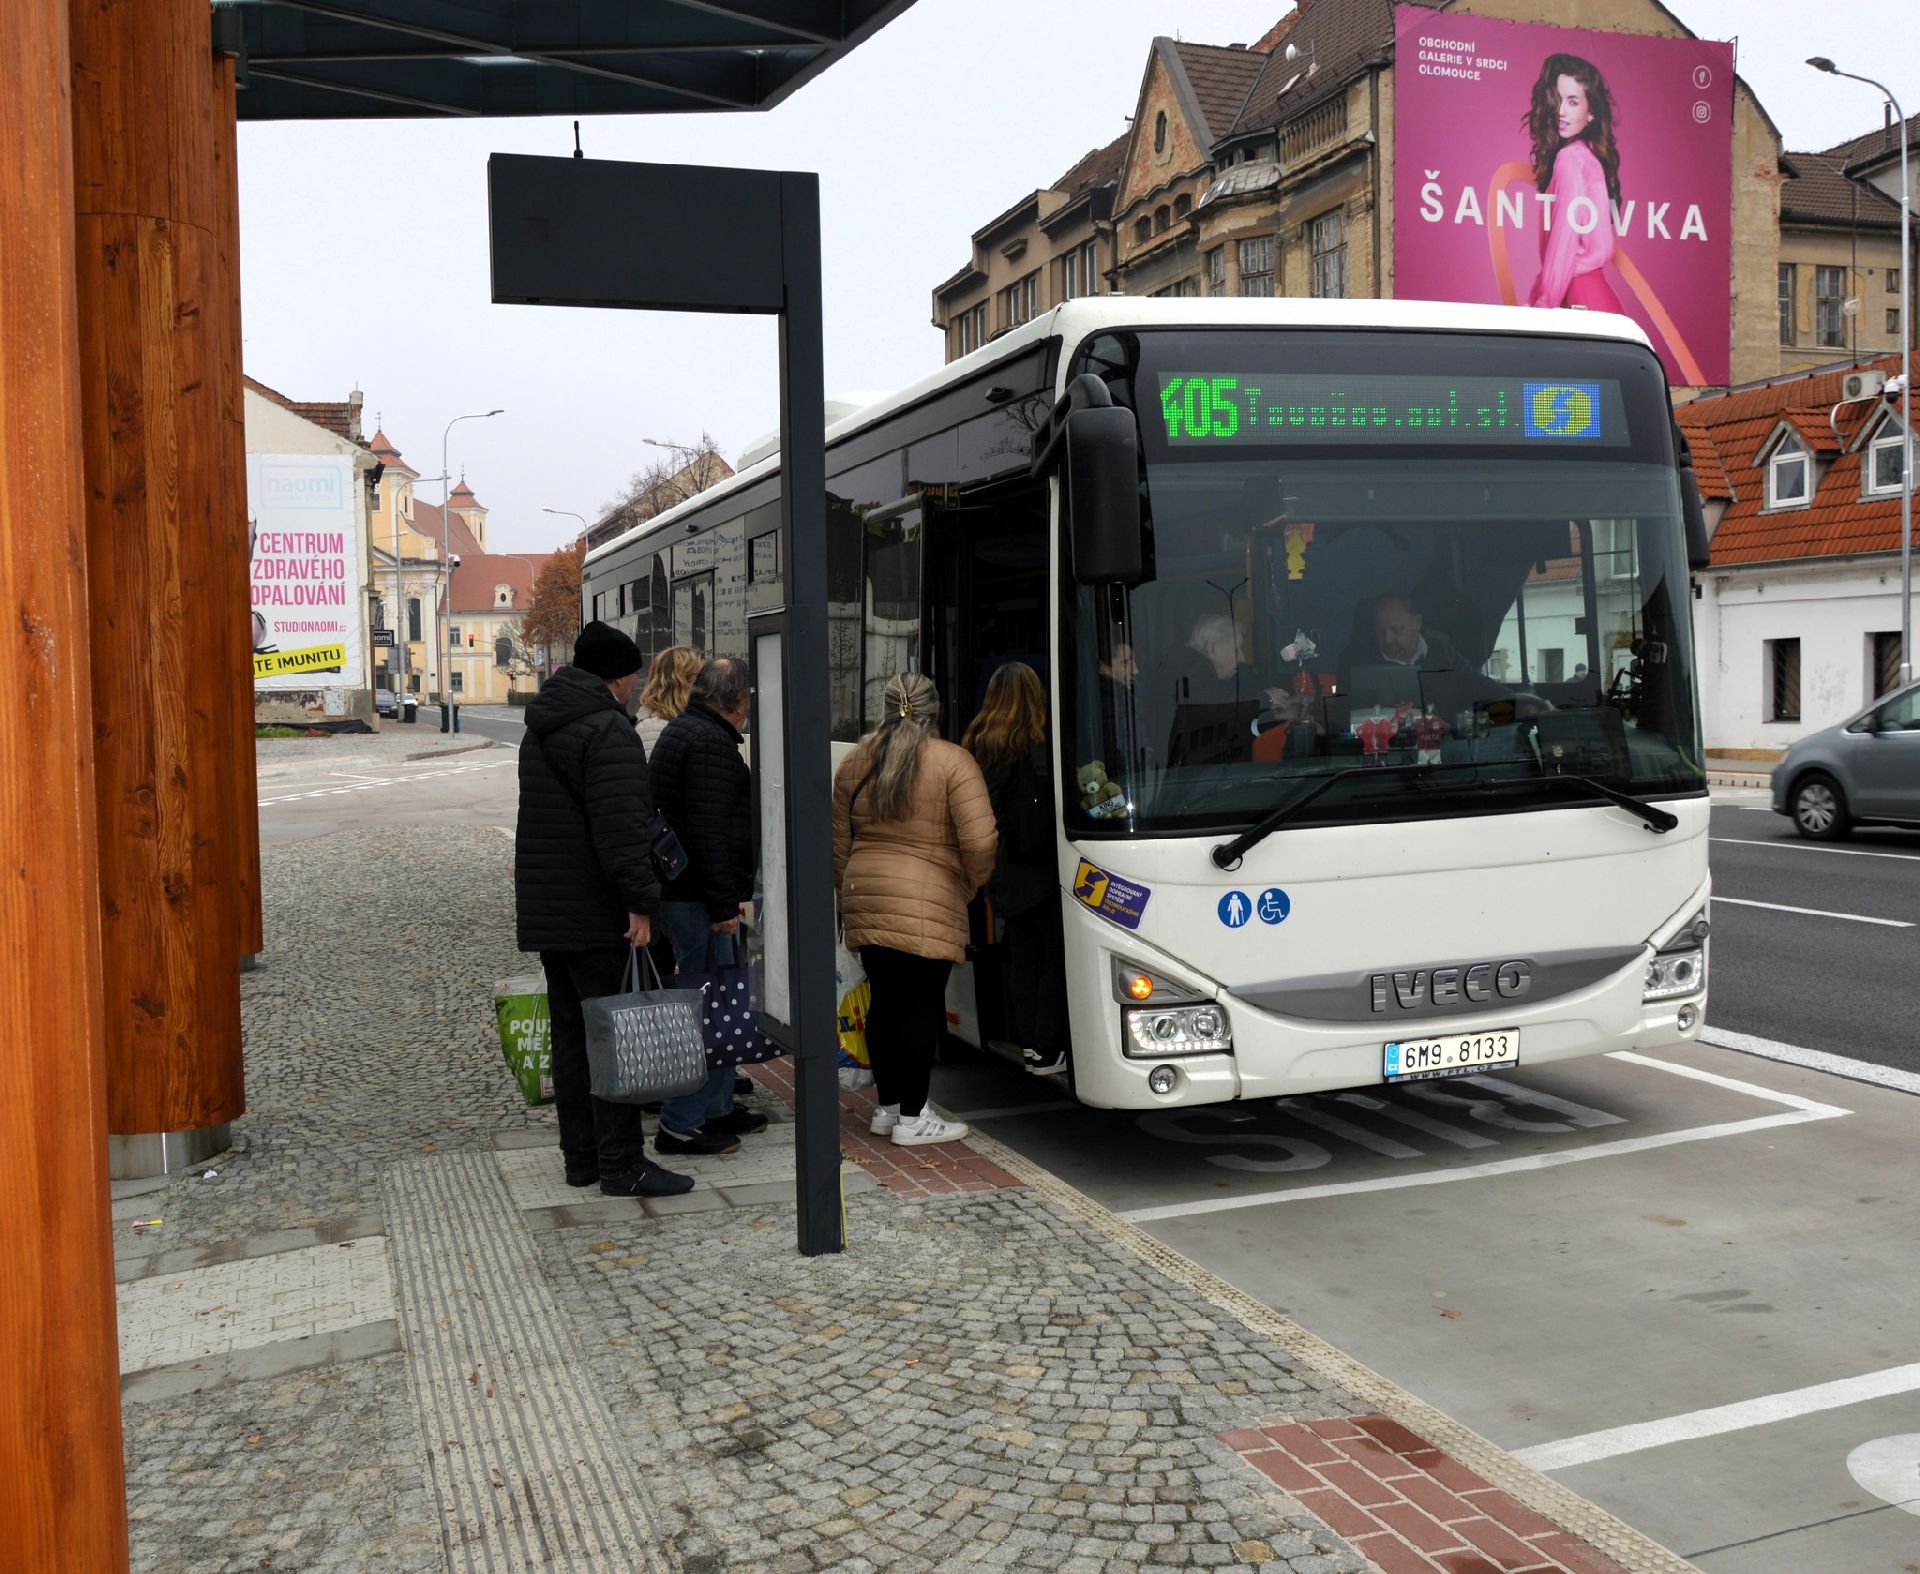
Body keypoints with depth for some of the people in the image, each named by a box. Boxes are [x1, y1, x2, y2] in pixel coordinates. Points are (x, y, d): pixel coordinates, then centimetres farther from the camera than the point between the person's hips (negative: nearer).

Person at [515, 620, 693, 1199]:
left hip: (546, 912, 9)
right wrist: (641, 900, -21)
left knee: (570, 1033, 13)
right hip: (595, 913, -9)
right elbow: (621, 826, -23)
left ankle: (580, 1157, 20)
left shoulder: (541, 729, 17)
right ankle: (621, 1164, -1)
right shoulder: (608, 729, -14)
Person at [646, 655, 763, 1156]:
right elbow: (710, 830, -23)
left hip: (680, 892, 11)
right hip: (700, 898, -11)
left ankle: (717, 1108, 28)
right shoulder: (711, 743, -16)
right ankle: (681, 1124, -1)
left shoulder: (681, 731, 18)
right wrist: (723, 905, -21)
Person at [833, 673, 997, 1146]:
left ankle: (886, 1107, 25)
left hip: (865, 902, 6)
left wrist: (847, 893, 25)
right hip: (926, 907, -6)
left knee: (884, 1004, 15)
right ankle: (911, 1118, 7)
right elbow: (980, 842, -12)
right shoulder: (953, 762, -7)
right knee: (922, 1008, 2)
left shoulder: (855, 763, 9)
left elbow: (839, 844, 15)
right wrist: (971, 885, 6)